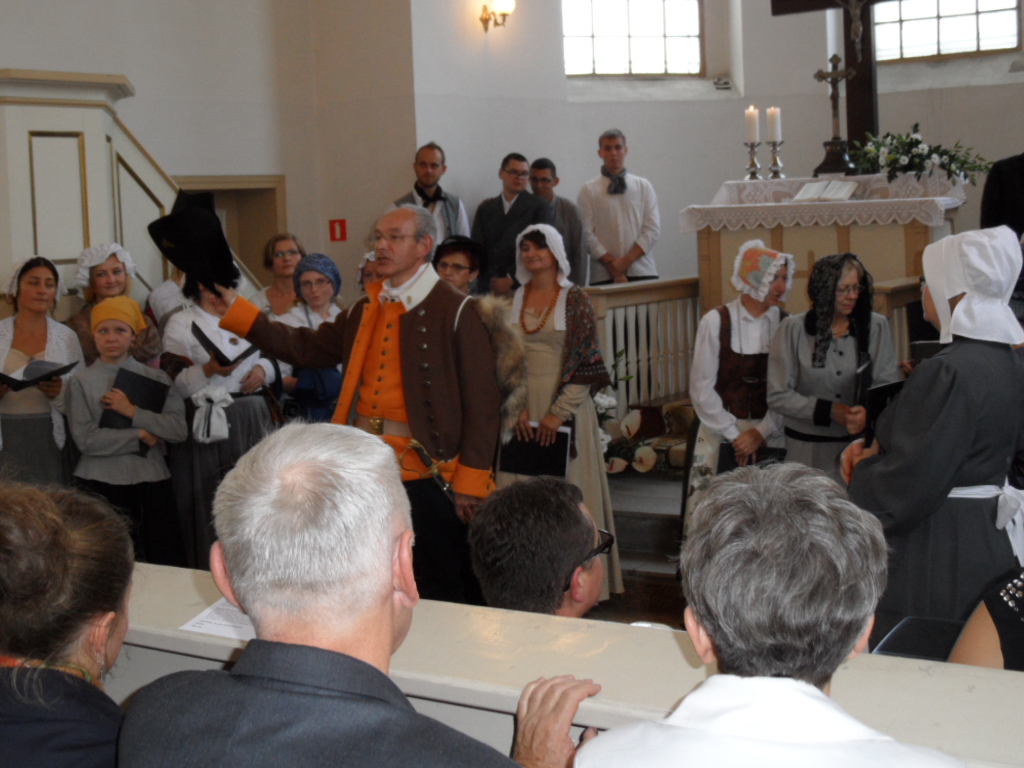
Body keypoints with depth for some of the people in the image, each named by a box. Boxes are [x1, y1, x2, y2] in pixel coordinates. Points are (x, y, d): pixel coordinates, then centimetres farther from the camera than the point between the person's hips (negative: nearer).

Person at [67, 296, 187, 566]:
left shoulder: (155, 379, 7)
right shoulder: (82, 382, 2)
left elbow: (179, 430, -4)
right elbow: (85, 439, -7)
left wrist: (132, 411, -10)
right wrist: (140, 438, -7)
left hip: (151, 482, 2)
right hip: (101, 483, -2)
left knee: (162, 561, 0)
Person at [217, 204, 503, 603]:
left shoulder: (457, 311, -8)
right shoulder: (366, 309, 13)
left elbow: (481, 401, -11)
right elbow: (307, 348, 9)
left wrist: (471, 479, -14)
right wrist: (234, 309, 4)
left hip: (429, 471, -6)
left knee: (441, 592, 4)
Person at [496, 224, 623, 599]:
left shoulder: (575, 300, -3)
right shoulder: (513, 300, 9)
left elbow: (586, 361, -7)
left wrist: (558, 413, -15)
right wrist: (516, 408, -5)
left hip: (564, 404, -4)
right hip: (520, 408, 4)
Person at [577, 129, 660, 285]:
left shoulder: (644, 186, 12)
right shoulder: (588, 190, 7)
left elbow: (653, 229, 5)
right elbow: (586, 234, -1)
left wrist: (628, 260, -7)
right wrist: (611, 265, -10)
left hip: (642, 272, 1)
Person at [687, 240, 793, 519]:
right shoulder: (716, 322, -3)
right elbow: (702, 388, -3)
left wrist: (761, 433, -9)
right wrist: (734, 434, -5)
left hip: (770, 438, 1)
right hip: (721, 436, -1)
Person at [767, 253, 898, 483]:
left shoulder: (876, 327, 5)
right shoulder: (793, 329, -1)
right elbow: (778, 396, -4)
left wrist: (868, 413, -23)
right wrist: (830, 411, -14)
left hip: (862, 443, 1)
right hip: (808, 446, -1)